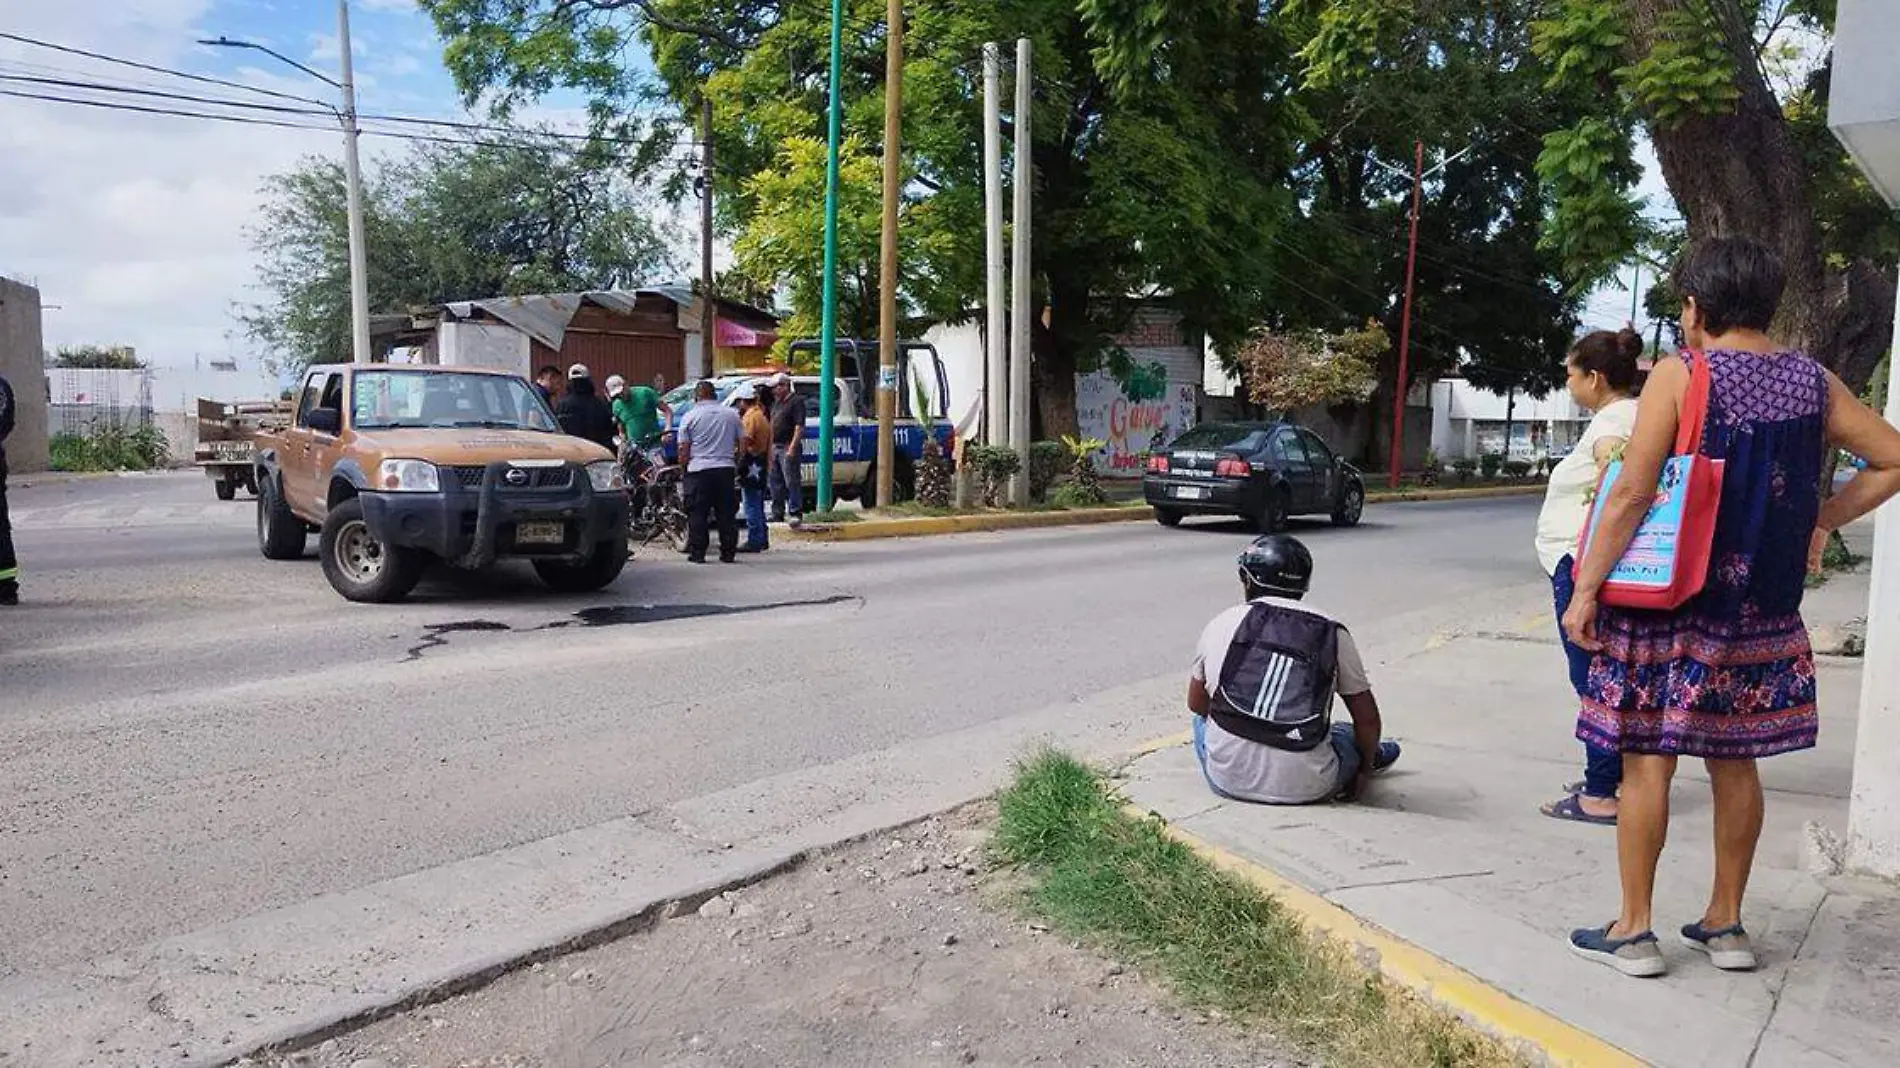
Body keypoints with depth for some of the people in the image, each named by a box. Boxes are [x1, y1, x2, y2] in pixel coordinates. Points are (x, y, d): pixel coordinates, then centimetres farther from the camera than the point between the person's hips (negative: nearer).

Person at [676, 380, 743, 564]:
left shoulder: (690, 416, 0)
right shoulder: (731, 414, 8)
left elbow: (683, 449, -2)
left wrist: (683, 466, 14)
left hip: (699, 471, -2)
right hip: (726, 469, 2)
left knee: (697, 514, 3)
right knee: (727, 514, 7)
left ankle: (697, 552, 2)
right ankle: (728, 552, 8)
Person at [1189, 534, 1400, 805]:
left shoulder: (1222, 624, 1)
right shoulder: (1332, 634, -1)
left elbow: (1196, 704, 14)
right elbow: (1368, 719, 5)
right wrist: (1365, 770, 23)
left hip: (1228, 781, -1)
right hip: (1304, 788, 1)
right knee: (1351, 733, 32)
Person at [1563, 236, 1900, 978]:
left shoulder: (1680, 375, -11)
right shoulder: (1812, 381, 5)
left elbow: (1631, 494, -16)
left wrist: (1585, 590, -12)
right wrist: (1822, 521, 15)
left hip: (1670, 604, -5)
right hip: (1762, 610, 6)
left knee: (1647, 760, 2)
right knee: (1734, 762, 15)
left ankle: (1632, 931, 10)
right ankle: (1725, 924, 26)